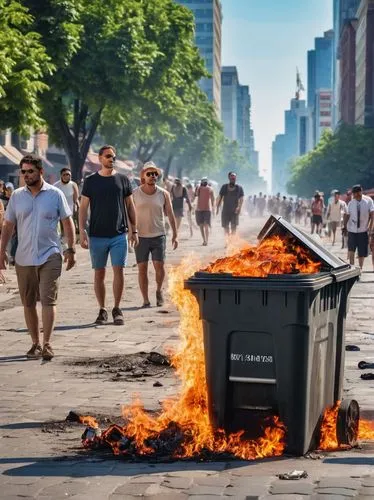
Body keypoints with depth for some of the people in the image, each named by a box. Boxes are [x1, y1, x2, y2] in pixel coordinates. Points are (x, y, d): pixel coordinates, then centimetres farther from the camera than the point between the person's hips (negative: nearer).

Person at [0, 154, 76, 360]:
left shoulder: (55, 194, -1)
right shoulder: (17, 196, 6)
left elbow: (67, 222, 3)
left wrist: (70, 249, -3)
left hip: (49, 256, -3)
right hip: (23, 258, 3)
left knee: (48, 300, -9)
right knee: (28, 303, 8)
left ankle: (46, 344, -8)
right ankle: (35, 343, 19)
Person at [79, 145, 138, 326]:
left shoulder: (123, 180, 7)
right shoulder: (91, 181, 3)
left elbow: (130, 206, 11)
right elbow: (83, 208, 3)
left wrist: (134, 230, 7)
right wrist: (82, 232, -6)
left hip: (119, 234, 0)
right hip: (97, 235, 0)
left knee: (119, 270, -4)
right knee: (99, 273, 5)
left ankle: (116, 309, 8)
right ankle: (102, 310, 15)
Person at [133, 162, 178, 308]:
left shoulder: (163, 194, 4)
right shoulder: (135, 194, 0)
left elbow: (170, 215, 8)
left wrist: (175, 235, 4)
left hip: (159, 236, 0)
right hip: (141, 237, 0)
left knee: (159, 266, -8)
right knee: (142, 269, 1)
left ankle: (159, 291, 20)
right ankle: (145, 300, 10)